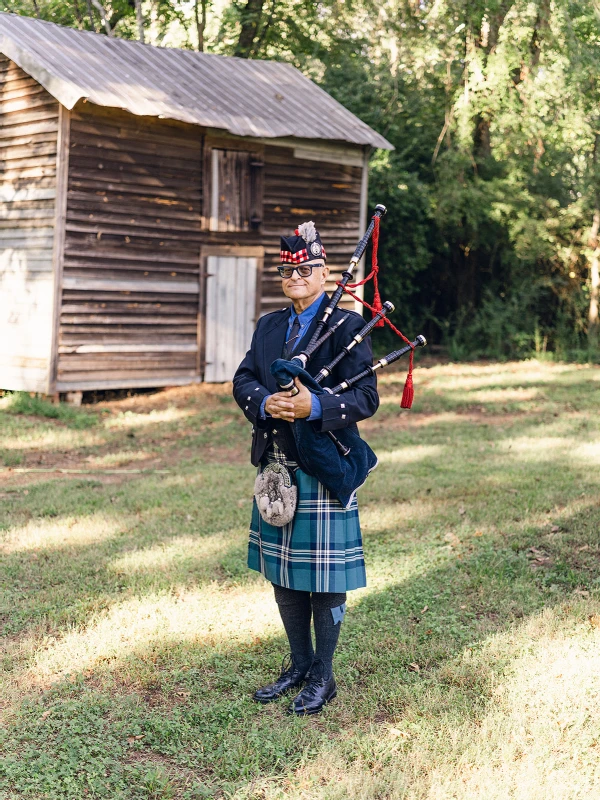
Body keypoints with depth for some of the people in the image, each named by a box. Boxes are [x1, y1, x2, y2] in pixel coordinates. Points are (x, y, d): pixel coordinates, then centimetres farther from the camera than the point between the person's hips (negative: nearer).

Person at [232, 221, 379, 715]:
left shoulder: (348, 327, -6)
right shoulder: (269, 327, 12)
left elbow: (367, 397, -12)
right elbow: (243, 380, 6)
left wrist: (314, 407, -28)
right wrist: (265, 403, -16)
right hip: (275, 468, 6)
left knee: (322, 577, 3)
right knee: (283, 574, 15)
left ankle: (323, 677, 19)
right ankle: (299, 666, 32)